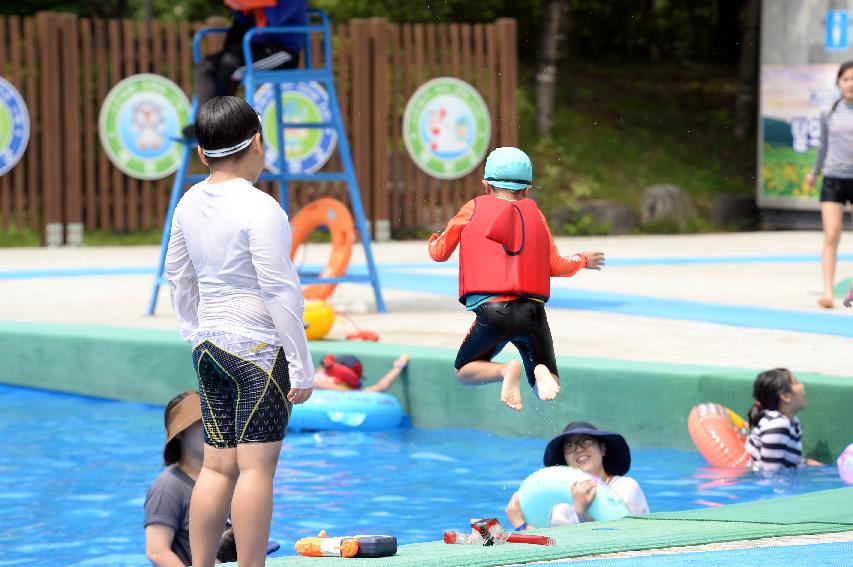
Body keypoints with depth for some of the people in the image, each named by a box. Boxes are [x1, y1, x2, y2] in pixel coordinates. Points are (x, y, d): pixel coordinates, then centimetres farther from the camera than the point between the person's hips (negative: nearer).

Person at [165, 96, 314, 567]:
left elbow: (177, 276, 18)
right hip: (258, 347, -7)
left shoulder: (190, 203, 7)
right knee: (256, 466, -5)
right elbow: (280, 293, -14)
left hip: (209, 347, 7)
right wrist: (301, 367, -10)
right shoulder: (260, 209, -14)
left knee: (217, 466, 12)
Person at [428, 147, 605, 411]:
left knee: (464, 372, 17)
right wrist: (582, 260, 33)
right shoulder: (534, 213, 14)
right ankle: (541, 372, -23)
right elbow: (556, 266, 12)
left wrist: (433, 240, 43)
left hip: (491, 310, -2)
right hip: (532, 309, 2)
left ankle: (505, 371, -14)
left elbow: (440, 253, 19)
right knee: (548, 390, 14)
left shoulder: (473, 209, 11)